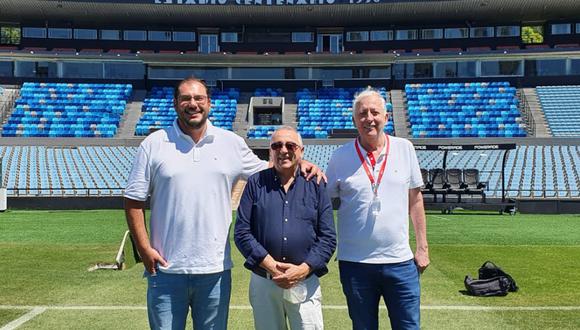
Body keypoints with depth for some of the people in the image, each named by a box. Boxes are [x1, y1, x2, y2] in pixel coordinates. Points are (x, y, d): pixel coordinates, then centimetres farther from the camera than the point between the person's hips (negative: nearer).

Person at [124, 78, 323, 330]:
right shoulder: (154, 144, 0)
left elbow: (264, 171, 17)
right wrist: (144, 248, -6)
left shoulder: (231, 142, 6)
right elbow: (134, 200, 1)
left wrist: (299, 163, 0)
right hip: (166, 269, -1)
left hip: (215, 270, 2)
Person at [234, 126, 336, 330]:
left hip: (305, 283, 0)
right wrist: (271, 266, -12)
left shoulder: (315, 186, 6)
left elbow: (328, 237, 1)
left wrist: (303, 269, -12)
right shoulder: (256, 183, 5)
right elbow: (241, 232, -1)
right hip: (263, 283, 1)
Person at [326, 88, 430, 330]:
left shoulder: (404, 148, 3)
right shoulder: (340, 157, -2)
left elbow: (415, 199, 8)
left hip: (400, 261, 1)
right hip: (355, 263, -1)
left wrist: (422, 247, 8)